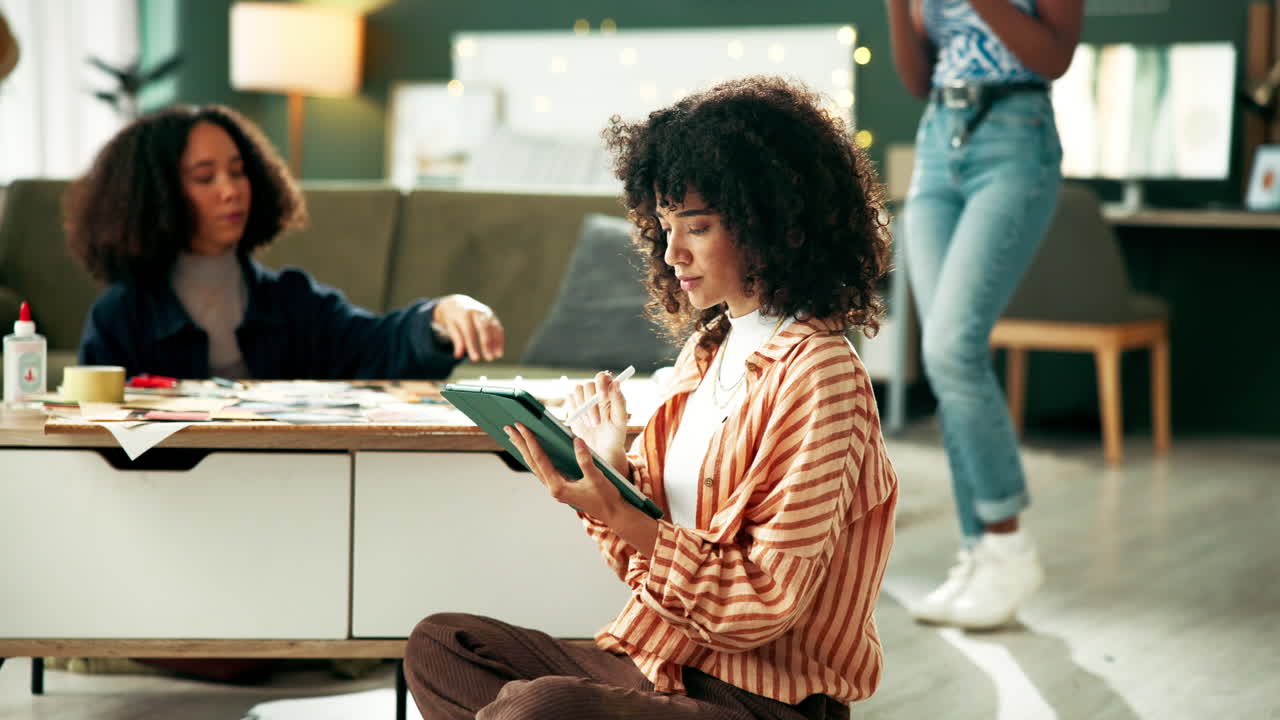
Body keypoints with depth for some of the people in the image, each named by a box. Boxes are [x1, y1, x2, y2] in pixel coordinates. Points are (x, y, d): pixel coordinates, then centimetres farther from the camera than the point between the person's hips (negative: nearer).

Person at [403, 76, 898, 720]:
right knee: (438, 645, -2)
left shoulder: (816, 372, -13)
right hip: (659, 662, 9)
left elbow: (763, 602, -17)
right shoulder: (704, 351, 12)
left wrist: (619, 518, -23)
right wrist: (613, 471, -4)